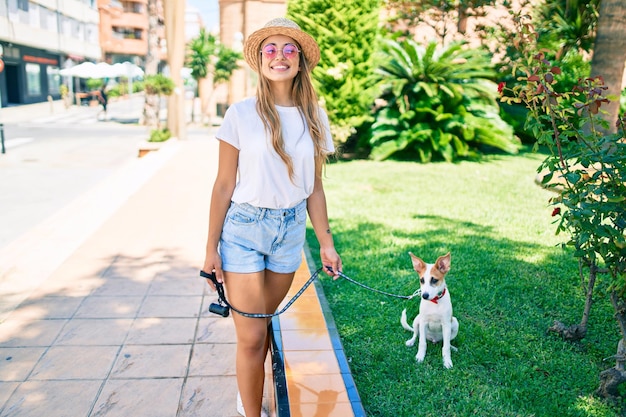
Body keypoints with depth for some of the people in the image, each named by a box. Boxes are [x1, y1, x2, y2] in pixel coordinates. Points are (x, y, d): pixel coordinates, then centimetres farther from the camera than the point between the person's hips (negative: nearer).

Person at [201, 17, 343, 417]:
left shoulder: (315, 117, 3)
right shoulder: (241, 114, -8)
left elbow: (314, 188, 7)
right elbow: (224, 185, -5)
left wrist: (326, 243, 7)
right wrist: (212, 248, -4)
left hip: (291, 229, 4)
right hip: (244, 228, -3)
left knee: (264, 323, 16)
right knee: (252, 335, -1)